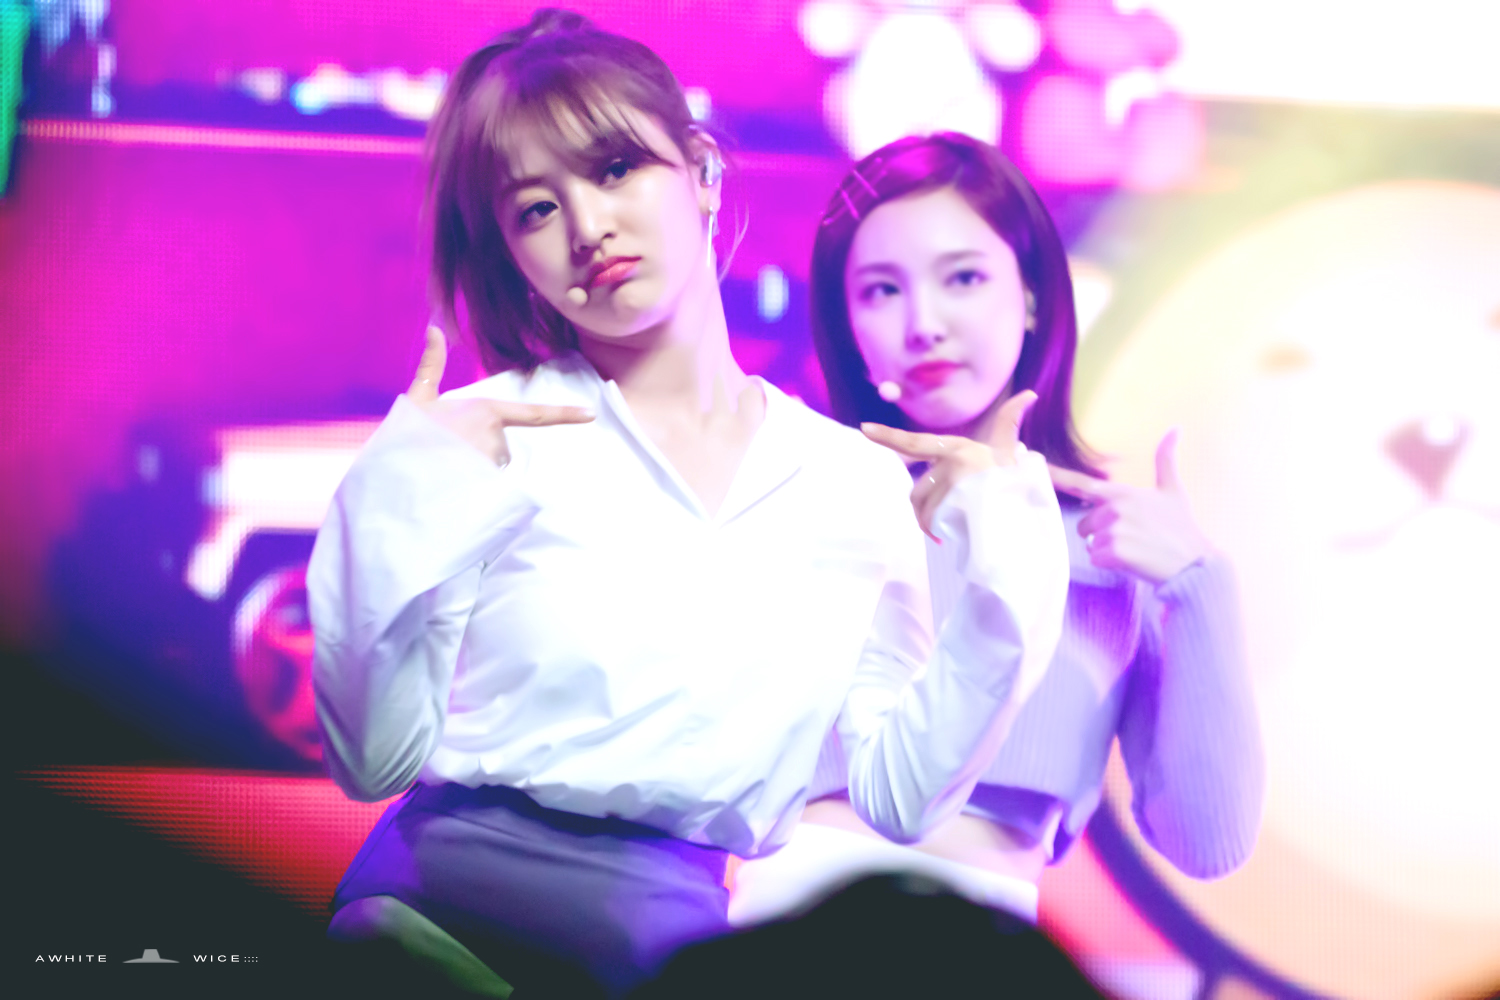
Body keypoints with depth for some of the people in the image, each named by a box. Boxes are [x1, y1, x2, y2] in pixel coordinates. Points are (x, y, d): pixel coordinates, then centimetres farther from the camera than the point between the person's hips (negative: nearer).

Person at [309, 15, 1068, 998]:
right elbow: (377, 763, -3)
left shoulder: (860, 480, 8)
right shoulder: (485, 441, 0)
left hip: (703, 901, 4)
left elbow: (900, 800, 7)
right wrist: (391, 522, -15)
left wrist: (997, 592, -3)